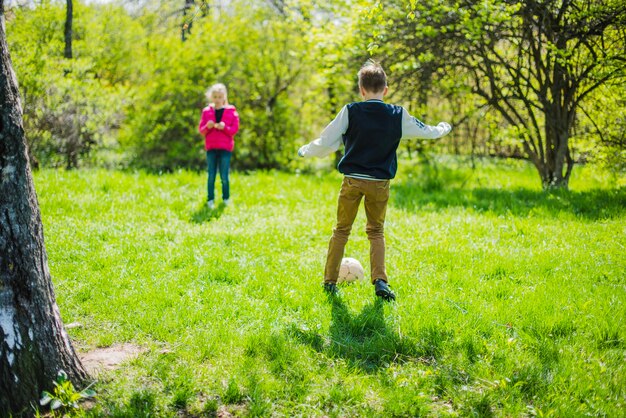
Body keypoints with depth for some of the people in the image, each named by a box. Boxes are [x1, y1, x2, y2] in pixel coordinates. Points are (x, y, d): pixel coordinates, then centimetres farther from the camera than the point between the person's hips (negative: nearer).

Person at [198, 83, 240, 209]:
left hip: (225, 148, -1)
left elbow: (235, 129, 0)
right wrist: (207, 127, -16)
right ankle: (210, 200, 8)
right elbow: (201, 129, 6)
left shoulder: (231, 111, 3)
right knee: (211, 176, 2)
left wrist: (224, 127, -18)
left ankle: (226, 199, 14)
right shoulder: (206, 111, 7)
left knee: (224, 176, -1)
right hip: (211, 148, 1)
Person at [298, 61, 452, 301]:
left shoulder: (350, 112, -6)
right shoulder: (398, 115, -2)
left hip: (352, 180, -1)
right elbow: (427, 131, 13)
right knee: (376, 232, 15)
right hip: (379, 183, 1)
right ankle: (380, 281, 0)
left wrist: (305, 152, 15)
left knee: (341, 230, 12)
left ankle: (330, 281, 16)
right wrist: (443, 128, 35)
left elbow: (325, 142, -4)